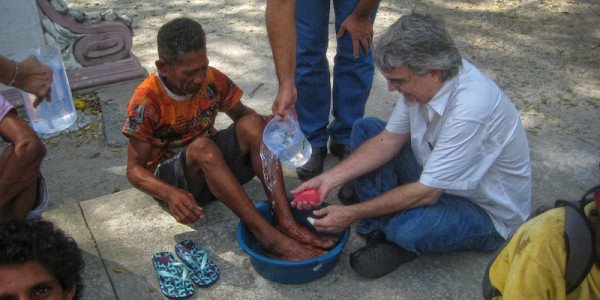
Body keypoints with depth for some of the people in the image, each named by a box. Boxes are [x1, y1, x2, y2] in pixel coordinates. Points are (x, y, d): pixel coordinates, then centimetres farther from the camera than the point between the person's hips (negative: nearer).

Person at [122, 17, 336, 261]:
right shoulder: (147, 101, -21)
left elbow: (243, 114, 5)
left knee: (252, 124, -23)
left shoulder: (212, 79, -9)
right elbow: (135, 169, -18)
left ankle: (286, 223, -33)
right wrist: (170, 194, -39)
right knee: (202, 148, -37)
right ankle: (268, 236, -39)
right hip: (169, 178, -4)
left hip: (212, 164, 5)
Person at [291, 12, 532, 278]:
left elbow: (426, 193, -30)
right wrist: (329, 179, -12)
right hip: (436, 180, 8)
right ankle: (381, 232, -6)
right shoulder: (424, 80, -12)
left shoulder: (470, 109, -36)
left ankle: (393, 234, 0)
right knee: (365, 129, -3)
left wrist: (352, 213, -23)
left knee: (408, 229, -37)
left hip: (487, 211, -7)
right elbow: (388, 141, -4)